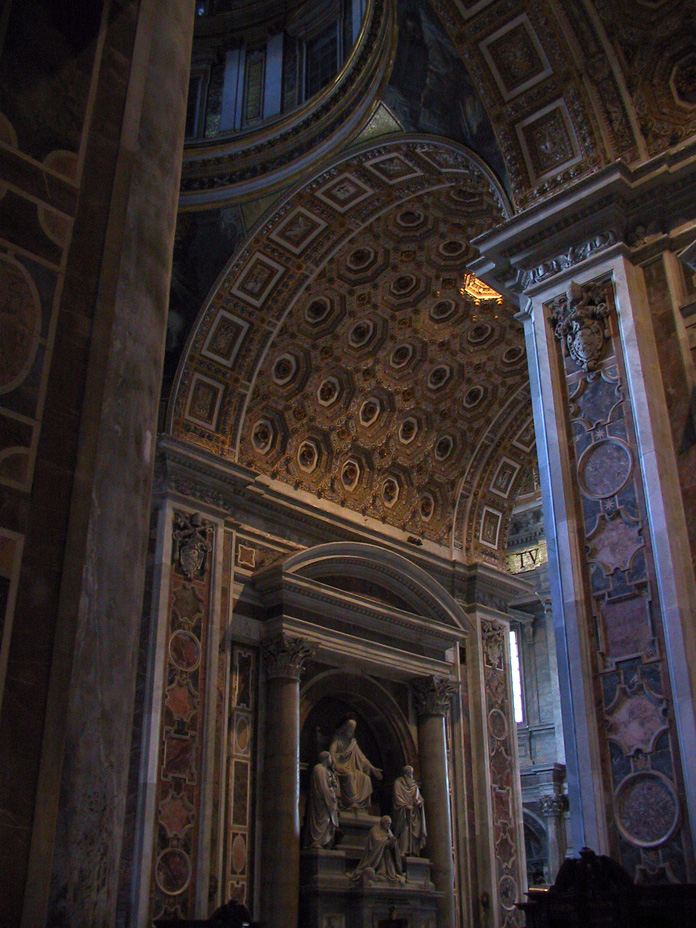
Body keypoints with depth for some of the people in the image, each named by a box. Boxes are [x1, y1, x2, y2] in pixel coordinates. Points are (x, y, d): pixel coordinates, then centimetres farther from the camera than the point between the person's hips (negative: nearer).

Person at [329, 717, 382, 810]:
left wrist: (372, 769, 13)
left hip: (351, 769, 6)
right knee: (349, 776, -36)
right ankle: (350, 802, -34)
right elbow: (332, 753, -15)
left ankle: (360, 803, -16)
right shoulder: (338, 740, 0)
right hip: (341, 767, -6)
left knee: (366, 778, -16)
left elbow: (361, 757, 18)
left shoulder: (353, 742, 18)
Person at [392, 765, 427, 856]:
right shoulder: (398, 783, 7)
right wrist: (406, 805, -16)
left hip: (414, 811, 5)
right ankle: (403, 851, -20)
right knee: (404, 829, -16)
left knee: (414, 830, -6)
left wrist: (419, 801, -7)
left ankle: (413, 851, -7)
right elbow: (397, 797, -3)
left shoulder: (414, 784, 22)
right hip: (403, 811, -5)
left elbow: (419, 796, 16)